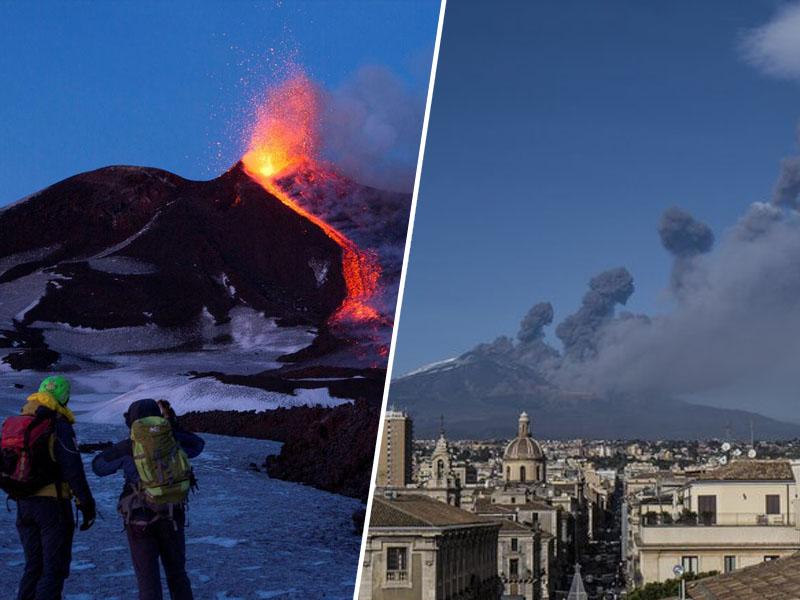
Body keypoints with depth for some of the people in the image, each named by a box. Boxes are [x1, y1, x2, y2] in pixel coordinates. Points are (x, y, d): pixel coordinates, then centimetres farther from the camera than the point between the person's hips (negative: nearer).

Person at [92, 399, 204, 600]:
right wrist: (173, 424, 20)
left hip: (140, 520, -2)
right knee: (177, 574, 17)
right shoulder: (173, 441, 1)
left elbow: (98, 466, 4)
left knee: (147, 578, 3)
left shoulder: (128, 447, -4)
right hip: (172, 518, 2)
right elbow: (198, 444, 21)